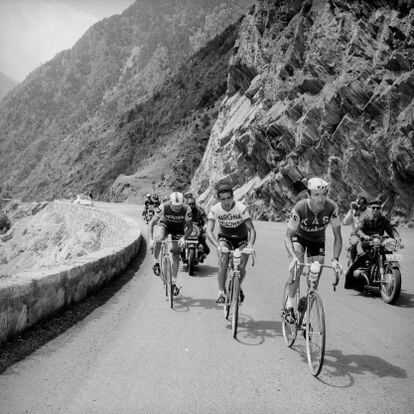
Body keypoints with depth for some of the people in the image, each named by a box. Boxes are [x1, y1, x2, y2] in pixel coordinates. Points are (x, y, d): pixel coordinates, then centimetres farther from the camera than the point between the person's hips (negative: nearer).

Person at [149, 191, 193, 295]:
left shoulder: (186, 210, -31)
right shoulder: (163, 207, -32)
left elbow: (190, 226, -22)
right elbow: (152, 223, -24)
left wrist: (184, 238, -39)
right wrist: (151, 239, -34)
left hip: (178, 229, 1)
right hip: (164, 225, -1)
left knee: (176, 255, -4)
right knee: (159, 238, -36)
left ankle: (174, 282, 9)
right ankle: (156, 263, -15)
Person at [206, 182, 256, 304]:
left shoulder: (241, 208, -25)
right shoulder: (214, 209, -20)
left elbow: (252, 230, -26)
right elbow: (209, 231, -27)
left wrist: (250, 245, -44)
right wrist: (218, 246, -44)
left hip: (241, 239, 0)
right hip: (225, 238, 1)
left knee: (241, 267, -14)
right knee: (223, 261, -26)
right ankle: (221, 292, -15)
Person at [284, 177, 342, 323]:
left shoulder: (332, 207, -29)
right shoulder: (299, 208, -33)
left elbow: (337, 236, -22)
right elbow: (288, 237, -30)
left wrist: (335, 259, -35)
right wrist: (293, 257, -46)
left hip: (318, 240, 2)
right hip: (299, 237, -2)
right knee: (297, 268, -29)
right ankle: (289, 307, -17)